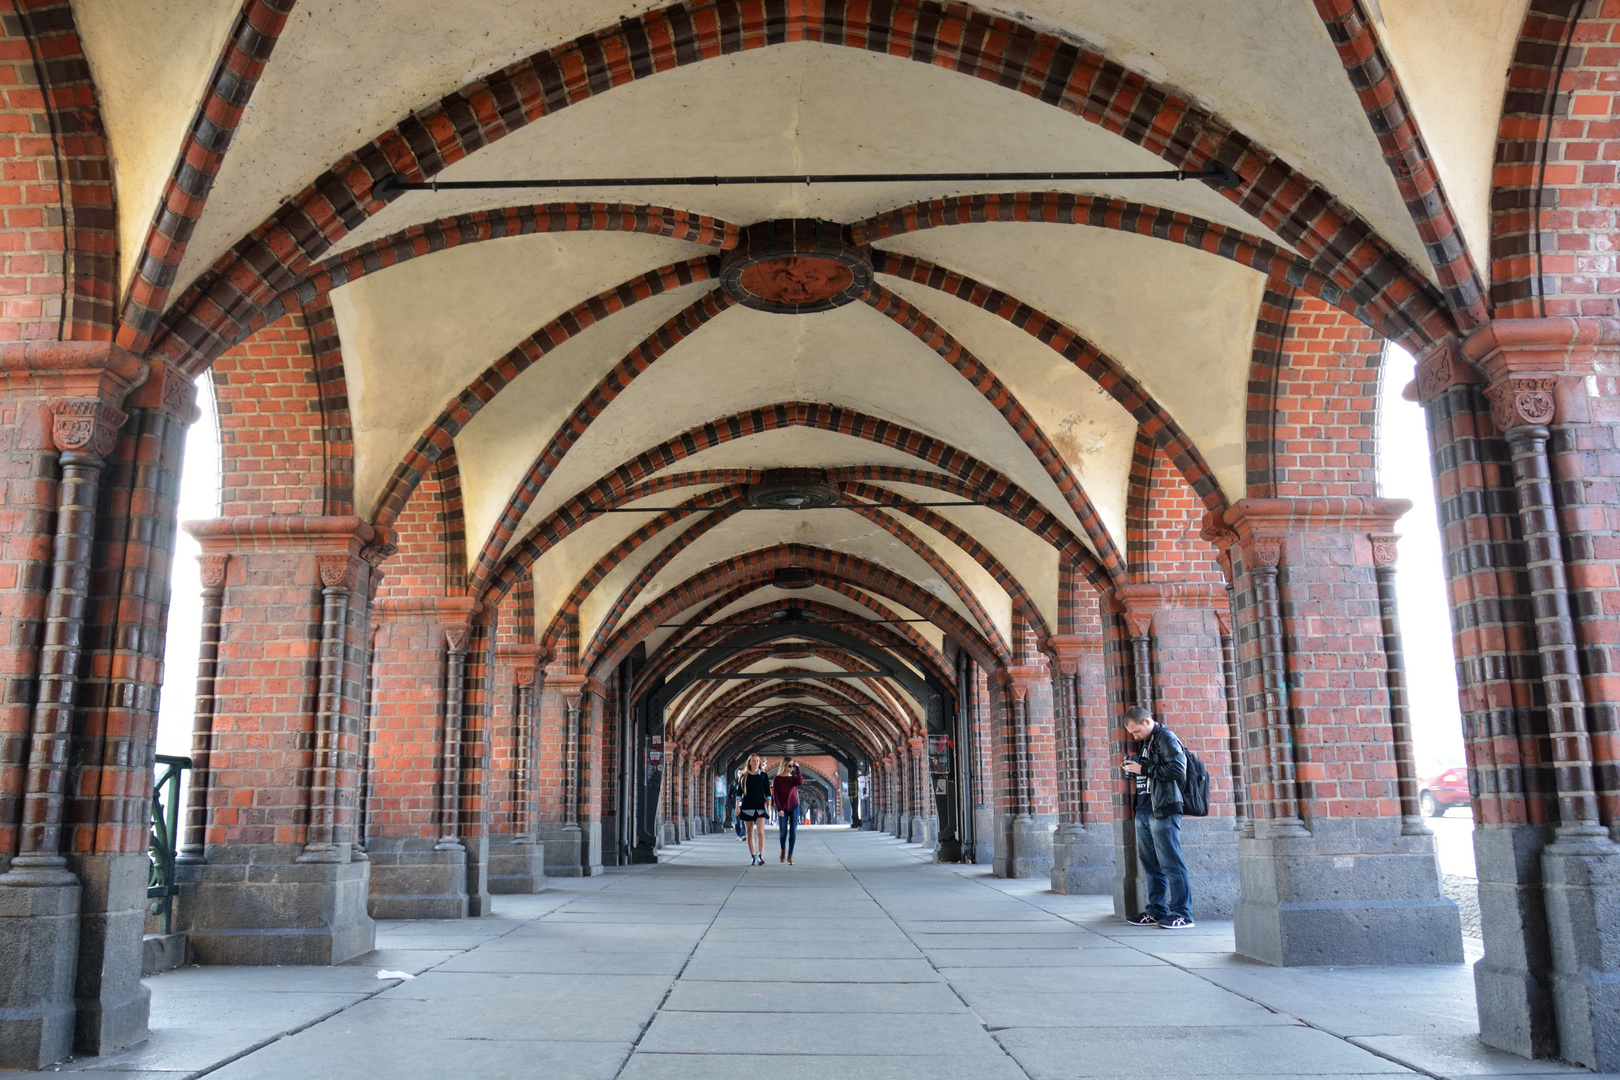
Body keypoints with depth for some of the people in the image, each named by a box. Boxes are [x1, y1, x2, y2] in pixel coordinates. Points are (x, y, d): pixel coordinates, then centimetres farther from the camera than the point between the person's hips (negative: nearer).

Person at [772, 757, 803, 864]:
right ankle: (783, 850, 29)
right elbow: (775, 795, -5)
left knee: (793, 832, -3)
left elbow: (801, 782, -21)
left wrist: (797, 768, -15)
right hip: (782, 809, -1)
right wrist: (779, 809, -12)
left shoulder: (794, 778, 3)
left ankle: (790, 856, 4)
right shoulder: (777, 779, -2)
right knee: (783, 832, 0)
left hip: (794, 807, 1)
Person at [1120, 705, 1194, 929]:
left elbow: (1178, 769, -19)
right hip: (1144, 811, 9)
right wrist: (1133, 767, 9)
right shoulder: (1145, 742, 19)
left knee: (1171, 864, -6)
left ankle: (1182, 914, -2)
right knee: (1151, 864, 11)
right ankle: (1156, 911, 18)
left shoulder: (1166, 738, -8)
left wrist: (1144, 769, -16)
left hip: (1163, 811, -9)